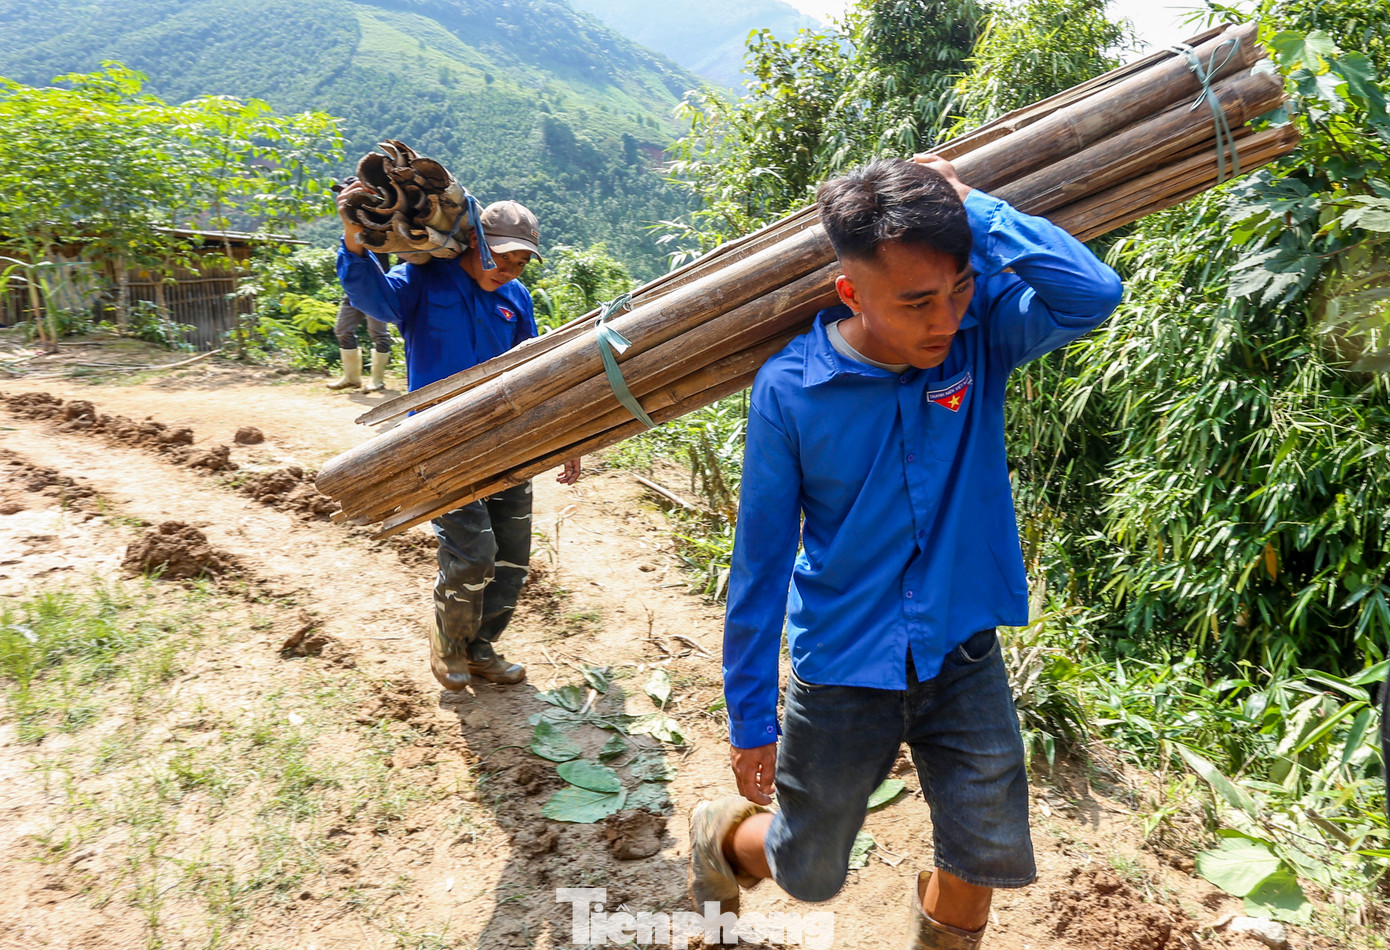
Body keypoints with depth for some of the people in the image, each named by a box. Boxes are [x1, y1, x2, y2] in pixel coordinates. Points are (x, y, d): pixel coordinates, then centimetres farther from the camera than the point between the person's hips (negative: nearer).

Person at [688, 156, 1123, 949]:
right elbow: (761, 557, -11)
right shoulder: (790, 389, -17)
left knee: (986, 858, 15)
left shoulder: (982, 335, -11)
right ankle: (722, 836, 49)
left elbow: (1093, 293, -31)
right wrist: (751, 713, -6)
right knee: (809, 872, 16)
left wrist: (971, 206, -23)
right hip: (843, 668, -2)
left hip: (963, 653, 2)